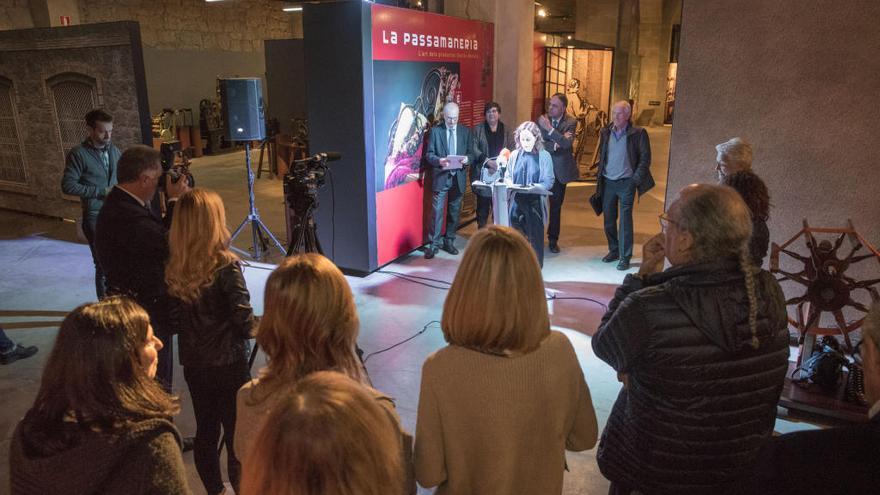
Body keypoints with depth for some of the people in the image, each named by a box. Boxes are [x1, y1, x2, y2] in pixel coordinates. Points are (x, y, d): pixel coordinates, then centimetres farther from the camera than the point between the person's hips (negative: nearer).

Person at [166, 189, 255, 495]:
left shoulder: (172, 266, -5)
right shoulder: (225, 265, -19)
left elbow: (172, 317, 4)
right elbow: (244, 320, -17)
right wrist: (255, 329, 3)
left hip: (192, 363, 5)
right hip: (229, 364, -5)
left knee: (205, 430, 17)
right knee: (236, 434, 8)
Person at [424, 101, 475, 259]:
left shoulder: (465, 131, 7)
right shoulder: (435, 131, 0)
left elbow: (471, 153, 9)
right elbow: (429, 154, -1)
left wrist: (467, 159, -14)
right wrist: (439, 160, -21)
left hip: (458, 178, 3)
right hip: (441, 177, -3)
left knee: (454, 212, 10)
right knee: (437, 212, -4)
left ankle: (449, 242, 23)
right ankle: (433, 244, 4)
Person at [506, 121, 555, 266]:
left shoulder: (544, 156, -3)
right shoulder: (514, 155, 7)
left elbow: (548, 182, -7)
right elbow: (508, 177, 13)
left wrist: (534, 187, -25)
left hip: (535, 204, -3)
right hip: (516, 203, 3)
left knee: (535, 239, 3)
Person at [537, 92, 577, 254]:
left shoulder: (570, 122, -6)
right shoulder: (541, 120, -2)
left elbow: (567, 144, -22)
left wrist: (550, 129, -29)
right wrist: (554, 145, -21)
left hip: (559, 170, 0)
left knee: (556, 206, 9)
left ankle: (553, 240, 22)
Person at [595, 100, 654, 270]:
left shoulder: (638, 133, -6)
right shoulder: (605, 132, 8)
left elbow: (645, 159, -5)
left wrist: (636, 180, -12)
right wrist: (600, 177, 9)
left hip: (626, 183, -5)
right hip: (607, 182, 5)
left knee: (625, 220, -5)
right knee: (609, 219, 10)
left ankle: (625, 257, 1)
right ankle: (613, 251, 25)